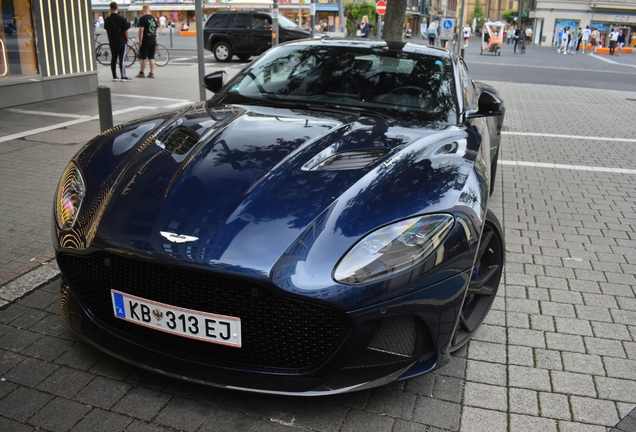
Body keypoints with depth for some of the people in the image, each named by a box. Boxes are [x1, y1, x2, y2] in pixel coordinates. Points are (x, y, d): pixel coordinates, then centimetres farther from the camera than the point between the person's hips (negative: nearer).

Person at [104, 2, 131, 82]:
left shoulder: (107, 19, 3)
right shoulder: (122, 19, -11)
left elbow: (107, 30, 10)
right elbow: (125, 31, -10)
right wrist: (127, 40, 3)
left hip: (112, 42, 4)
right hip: (121, 42, -4)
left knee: (113, 59, 10)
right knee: (121, 59, -4)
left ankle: (114, 76, 12)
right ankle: (123, 77, -4)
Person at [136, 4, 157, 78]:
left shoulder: (143, 18, -10)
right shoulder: (153, 18, 11)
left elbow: (141, 30, -16)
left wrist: (140, 40, -13)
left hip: (145, 40, -6)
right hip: (153, 40, 6)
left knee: (143, 58, 1)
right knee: (151, 57, 8)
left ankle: (141, 73, 7)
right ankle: (152, 73, 7)